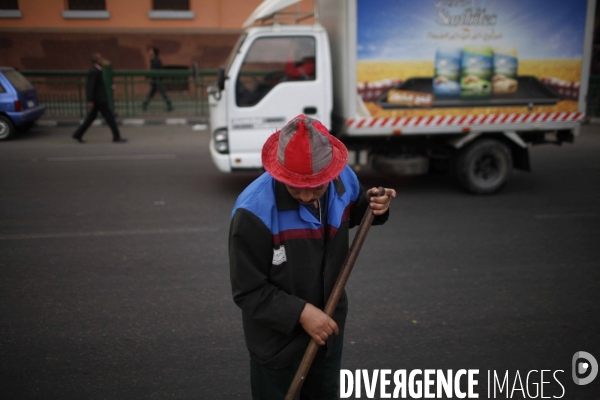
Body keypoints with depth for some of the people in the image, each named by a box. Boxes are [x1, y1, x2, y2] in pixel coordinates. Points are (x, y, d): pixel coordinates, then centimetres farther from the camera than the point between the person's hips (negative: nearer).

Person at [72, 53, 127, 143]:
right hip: (99, 99, -10)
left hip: (97, 99, 10)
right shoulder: (93, 71, -18)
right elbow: (90, 87, -21)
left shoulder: (96, 70, 13)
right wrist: (90, 101, -23)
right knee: (109, 117, -3)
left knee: (91, 117, 15)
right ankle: (117, 137, 4)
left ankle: (78, 135, 18)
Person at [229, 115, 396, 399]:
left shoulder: (345, 179, -15)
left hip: (329, 324, 5)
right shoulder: (254, 211, -31)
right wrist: (300, 312, -30)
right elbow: (248, 291, -23)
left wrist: (372, 206, -10)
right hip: (277, 337, -5)